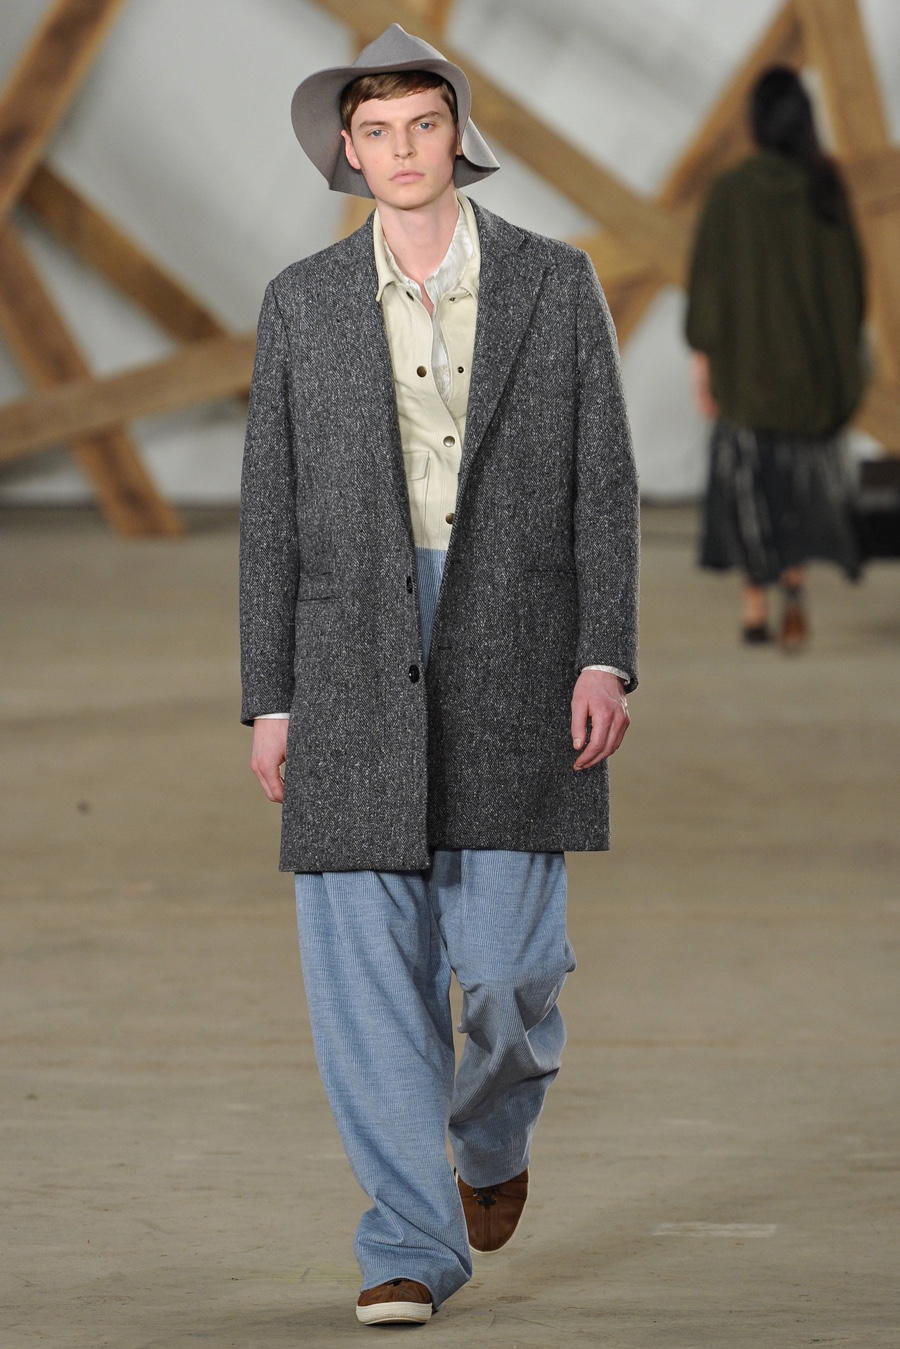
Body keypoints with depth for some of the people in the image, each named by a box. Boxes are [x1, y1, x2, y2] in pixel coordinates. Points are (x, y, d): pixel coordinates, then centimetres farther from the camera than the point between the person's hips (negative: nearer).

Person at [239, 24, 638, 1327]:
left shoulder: (554, 284, 4)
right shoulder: (302, 305, 6)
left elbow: (603, 483, 3)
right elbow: (273, 512, 7)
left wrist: (606, 659, -8)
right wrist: (268, 701, 3)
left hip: (515, 658, -1)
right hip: (355, 664, 1)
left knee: (509, 963, -5)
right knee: (368, 967, -4)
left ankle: (492, 1132, 29)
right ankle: (412, 1243, 6)